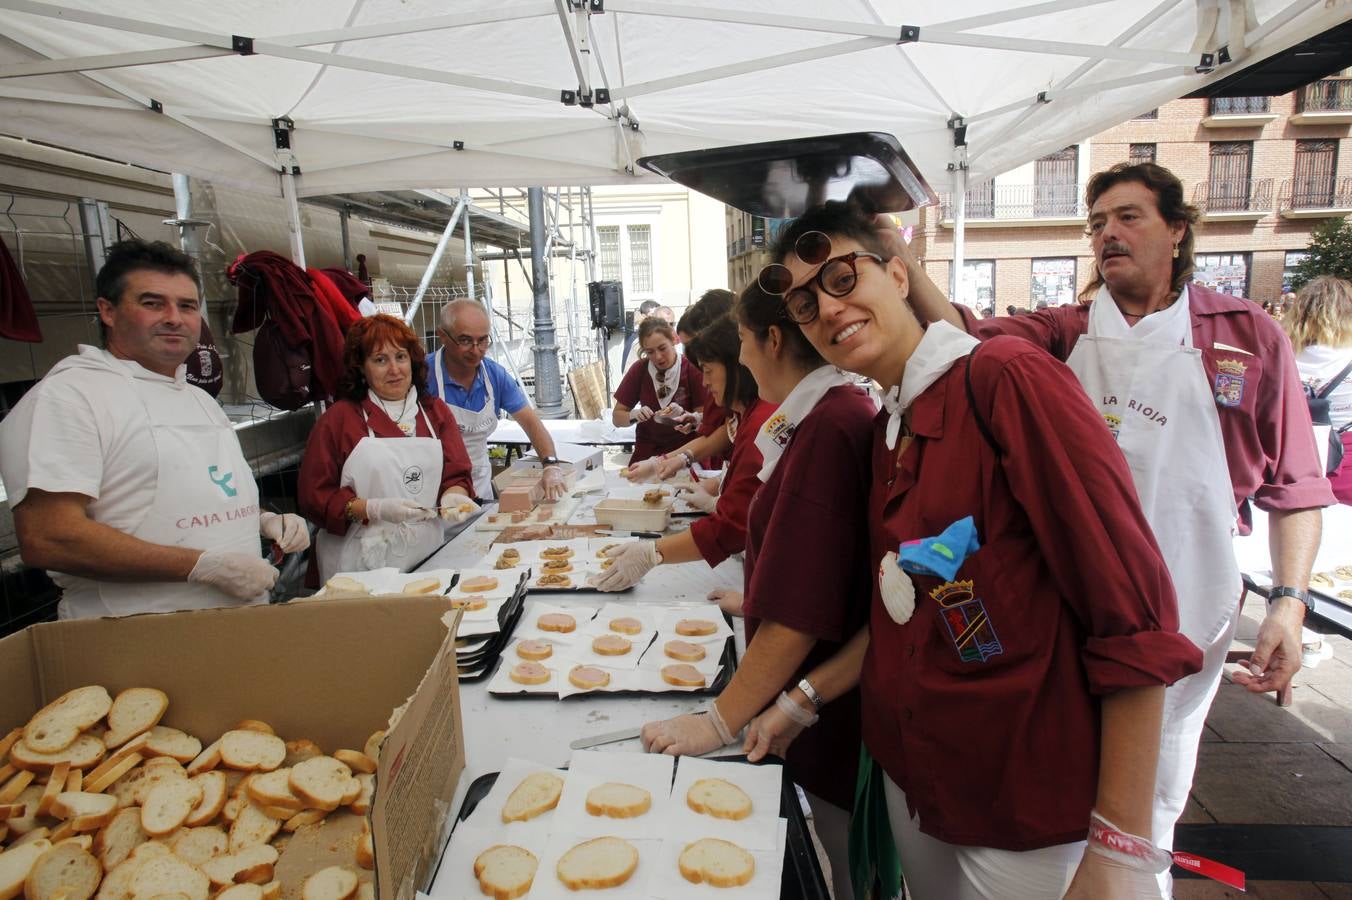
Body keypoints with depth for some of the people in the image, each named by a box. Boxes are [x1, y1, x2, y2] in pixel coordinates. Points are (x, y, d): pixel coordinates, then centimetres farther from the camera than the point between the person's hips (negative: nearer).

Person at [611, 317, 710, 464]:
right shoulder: (639, 369, -3)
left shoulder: (692, 369, -9)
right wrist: (634, 415, -16)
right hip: (647, 453, 2)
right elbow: (617, 418, 4)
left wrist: (683, 414, -25)